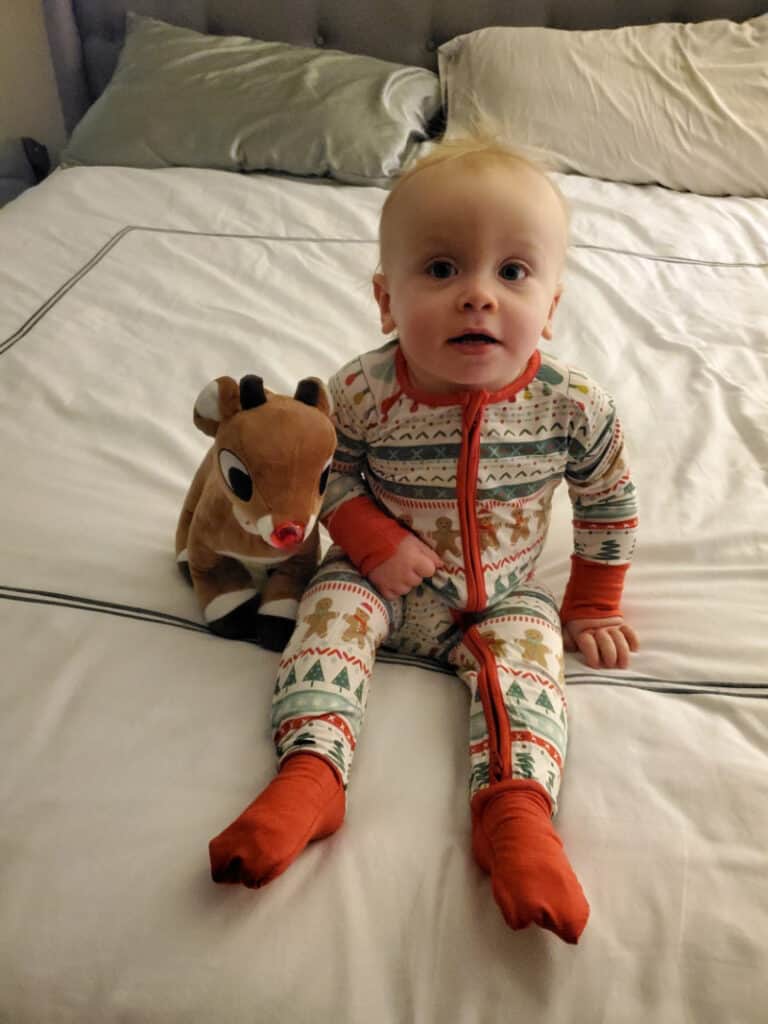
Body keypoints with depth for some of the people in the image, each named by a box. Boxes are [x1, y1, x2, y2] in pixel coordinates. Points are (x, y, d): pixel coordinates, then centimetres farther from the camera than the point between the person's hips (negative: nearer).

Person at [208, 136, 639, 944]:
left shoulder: (572, 406, -18)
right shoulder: (362, 391, -20)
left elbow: (608, 503, -1)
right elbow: (330, 471, -3)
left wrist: (593, 607, 5)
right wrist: (374, 541, -19)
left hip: (503, 594, 0)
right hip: (382, 576, 1)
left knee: (527, 652, -24)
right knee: (332, 607, -23)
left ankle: (515, 807, -31)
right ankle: (310, 770, -28)